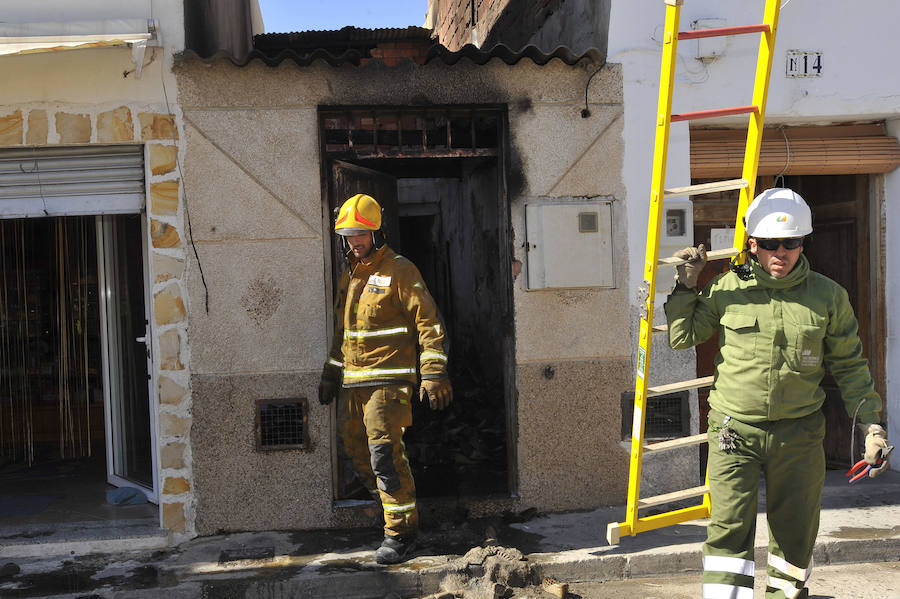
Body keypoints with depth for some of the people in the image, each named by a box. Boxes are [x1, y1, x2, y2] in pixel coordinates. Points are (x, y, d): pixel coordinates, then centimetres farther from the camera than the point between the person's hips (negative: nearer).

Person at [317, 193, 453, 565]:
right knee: (356, 450, 11)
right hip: (351, 382, 8)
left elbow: (428, 322, -10)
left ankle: (401, 530, 1)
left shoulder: (399, 271, -7)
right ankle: (389, 506, 31)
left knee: (384, 452, -11)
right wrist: (330, 376, 24)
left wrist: (433, 374, -17)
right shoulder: (349, 275, 17)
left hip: (387, 380, -8)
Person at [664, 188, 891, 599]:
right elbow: (681, 337, 9)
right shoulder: (727, 289, -1)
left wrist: (870, 423, 3)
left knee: (795, 531, 17)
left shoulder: (828, 296, 1)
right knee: (729, 529, -8)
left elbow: (849, 365, 8)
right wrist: (685, 286, 0)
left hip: (798, 434, 2)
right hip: (734, 430, -2)